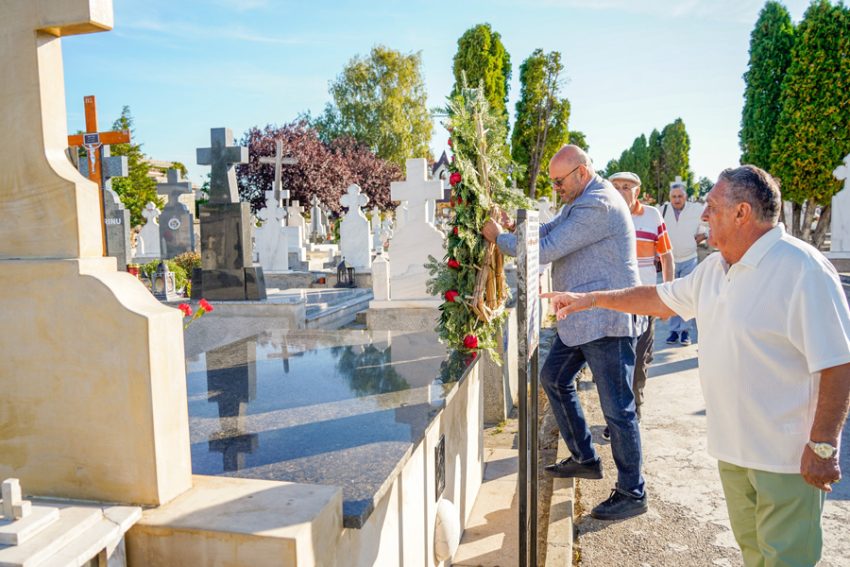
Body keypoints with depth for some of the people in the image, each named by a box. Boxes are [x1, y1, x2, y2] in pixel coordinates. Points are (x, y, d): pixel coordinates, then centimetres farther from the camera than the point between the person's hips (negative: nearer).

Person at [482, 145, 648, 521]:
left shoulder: (598, 206, -21)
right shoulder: (581, 201, 15)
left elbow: (546, 250, -21)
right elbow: (547, 231, 12)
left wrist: (499, 238, -8)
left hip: (607, 321, -11)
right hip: (581, 319, 11)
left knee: (617, 408, -2)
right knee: (554, 378, 18)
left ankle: (632, 494, 12)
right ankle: (585, 459, 31)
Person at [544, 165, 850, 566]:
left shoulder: (802, 269, -19)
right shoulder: (714, 269, 8)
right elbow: (660, 298, 21)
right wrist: (592, 299, 18)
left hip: (786, 455, -8)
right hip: (732, 444, 8)